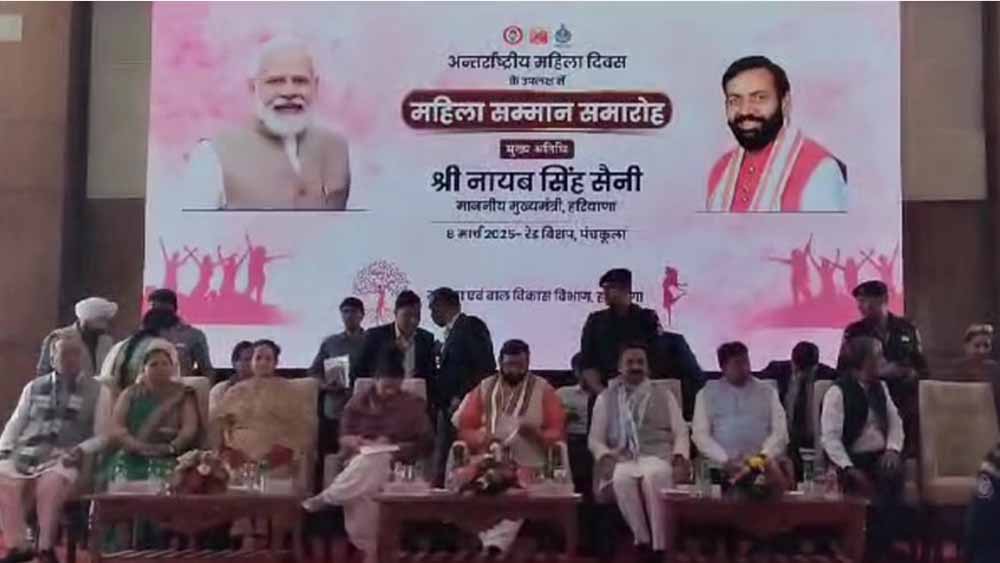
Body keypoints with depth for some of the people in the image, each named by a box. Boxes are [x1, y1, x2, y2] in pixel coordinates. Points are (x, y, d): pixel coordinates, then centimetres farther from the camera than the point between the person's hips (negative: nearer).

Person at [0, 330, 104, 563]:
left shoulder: (95, 390, 8)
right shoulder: (34, 387, 19)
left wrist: (80, 450, -13)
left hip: (63, 458, -3)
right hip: (26, 454, 3)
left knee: (50, 483, -34)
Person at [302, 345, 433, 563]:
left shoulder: (414, 405, 10)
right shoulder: (358, 402, 11)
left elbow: (426, 443, 6)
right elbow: (344, 438, 8)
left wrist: (397, 447, -12)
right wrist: (365, 442, -14)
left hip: (396, 462, -1)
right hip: (361, 459, 1)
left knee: (372, 463, -39)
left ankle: (325, 498, -26)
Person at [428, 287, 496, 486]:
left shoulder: (472, 326, -5)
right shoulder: (451, 333, 20)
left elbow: (486, 367, -14)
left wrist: (462, 398, -15)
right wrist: (438, 400, 8)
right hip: (448, 409, 8)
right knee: (441, 468, 6)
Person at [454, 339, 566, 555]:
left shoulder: (543, 390, 6)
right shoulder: (484, 388, 13)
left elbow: (558, 433, 3)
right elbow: (464, 428, 10)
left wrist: (537, 434, -17)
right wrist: (483, 438, -11)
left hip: (530, 468, -2)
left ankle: (495, 543, -38)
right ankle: (495, 544, -25)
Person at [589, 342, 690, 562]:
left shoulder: (664, 395, 16)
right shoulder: (605, 398, 16)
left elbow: (681, 433, 10)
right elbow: (595, 438, 11)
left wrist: (680, 457, -10)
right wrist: (605, 456, -10)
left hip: (657, 456, 0)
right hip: (622, 459, 1)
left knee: (654, 476, -37)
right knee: (622, 479, -36)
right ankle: (643, 541, -20)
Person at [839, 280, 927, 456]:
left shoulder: (907, 329, 9)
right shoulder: (854, 332, 5)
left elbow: (922, 369, 12)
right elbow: (843, 369, 0)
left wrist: (910, 374, -10)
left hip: (904, 406, 2)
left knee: (906, 455, 0)